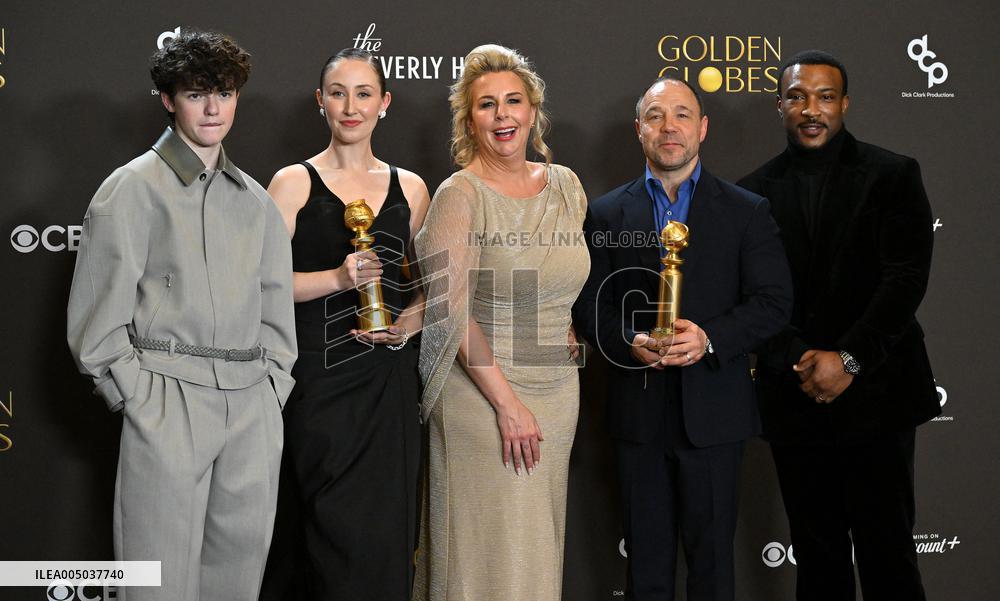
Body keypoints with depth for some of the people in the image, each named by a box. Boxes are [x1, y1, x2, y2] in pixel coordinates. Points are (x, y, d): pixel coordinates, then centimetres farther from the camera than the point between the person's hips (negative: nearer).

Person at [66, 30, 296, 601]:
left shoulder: (255, 199, 16)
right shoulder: (134, 188, 1)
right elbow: (96, 316, -3)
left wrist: (273, 387, 9)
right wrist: (136, 394, -8)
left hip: (253, 407, 5)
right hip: (168, 402, -5)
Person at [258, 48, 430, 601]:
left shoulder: (409, 188, 10)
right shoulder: (294, 183, 1)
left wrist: (412, 322, -2)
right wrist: (337, 277, -18)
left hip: (388, 381, 3)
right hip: (319, 377, -3)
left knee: (383, 530, 5)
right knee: (336, 530, -3)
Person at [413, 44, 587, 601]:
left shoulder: (567, 186, 8)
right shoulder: (460, 194, -9)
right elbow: (453, 313, -13)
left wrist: (566, 339, 10)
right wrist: (507, 403, -17)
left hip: (559, 388, 5)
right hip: (481, 392, -5)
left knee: (541, 547, 12)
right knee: (493, 552, -1)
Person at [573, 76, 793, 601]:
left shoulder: (747, 212, 3)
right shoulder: (606, 214, 6)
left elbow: (773, 301, -3)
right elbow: (589, 304, 4)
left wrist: (708, 338, -17)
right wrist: (630, 342, -15)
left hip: (713, 413, -1)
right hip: (638, 413, 1)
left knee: (712, 554, 8)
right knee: (645, 555, 11)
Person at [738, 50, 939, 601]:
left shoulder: (892, 176, 1)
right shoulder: (755, 192, 8)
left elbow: (907, 280, -8)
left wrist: (848, 359, -15)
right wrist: (798, 361, -11)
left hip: (874, 393, -2)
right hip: (795, 401, 3)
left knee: (886, 551, 1)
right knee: (816, 554, 10)